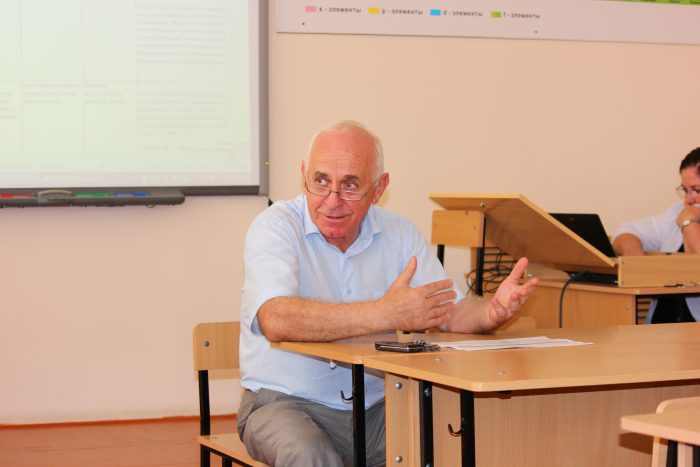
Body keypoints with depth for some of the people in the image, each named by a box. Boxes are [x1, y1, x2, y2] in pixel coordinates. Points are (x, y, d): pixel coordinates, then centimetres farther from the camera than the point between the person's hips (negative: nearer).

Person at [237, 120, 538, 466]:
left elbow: (451, 313, 1)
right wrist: (385, 314, -34)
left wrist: (495, 310, -23)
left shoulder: (399, 233, 6)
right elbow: (276, 320, -29)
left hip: (376, 407, 4)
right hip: (284, 402, -3)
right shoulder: (276, 227, -11)